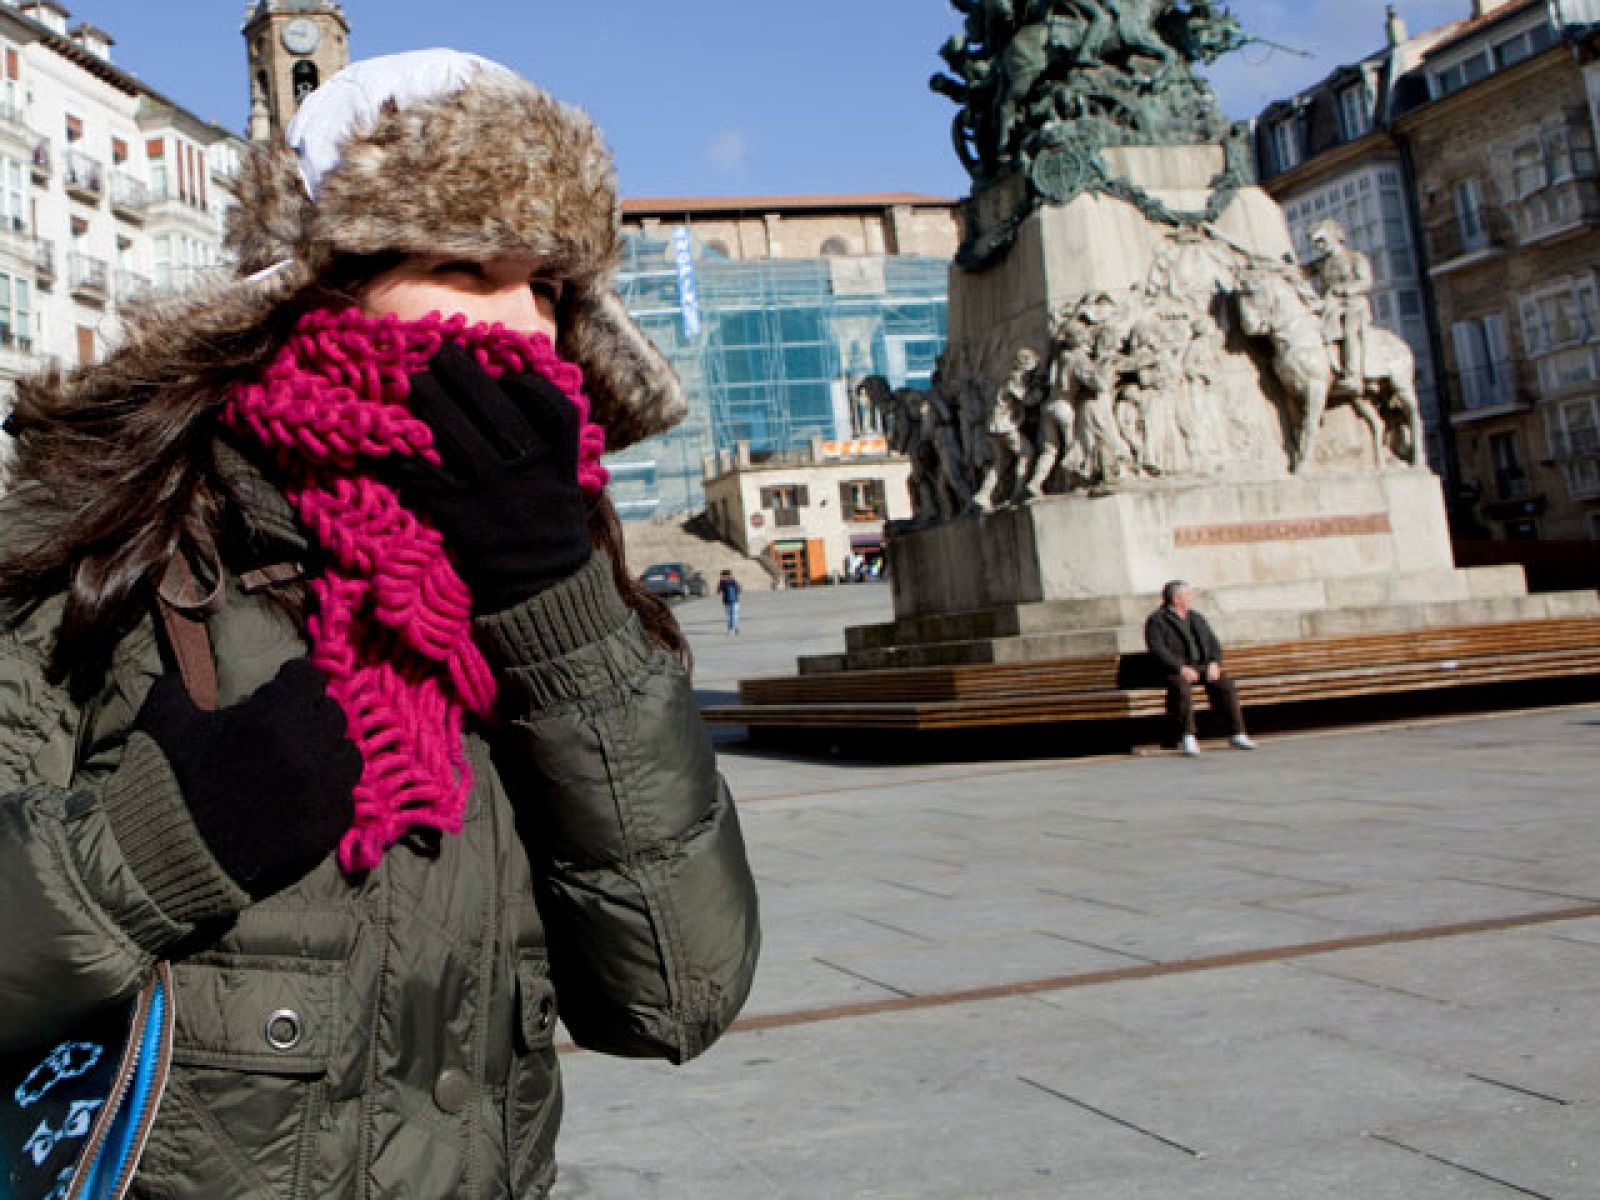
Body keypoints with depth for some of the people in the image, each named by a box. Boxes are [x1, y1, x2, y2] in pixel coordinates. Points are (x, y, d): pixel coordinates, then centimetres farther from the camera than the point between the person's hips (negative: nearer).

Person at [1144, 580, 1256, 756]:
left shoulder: (1196, 619, 21)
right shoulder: (1156, 620, 1)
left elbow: (1214, 644, 17)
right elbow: (1157, 649, -12)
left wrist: (1214, 663, -5)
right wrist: (1182, 668, -23)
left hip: (1203, 667, 5)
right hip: (1175, 670, -5)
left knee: (1225, 685, -23)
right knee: (1182, 689, -37)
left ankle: (1237, 733, -20)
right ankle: (1187, 738, -35)